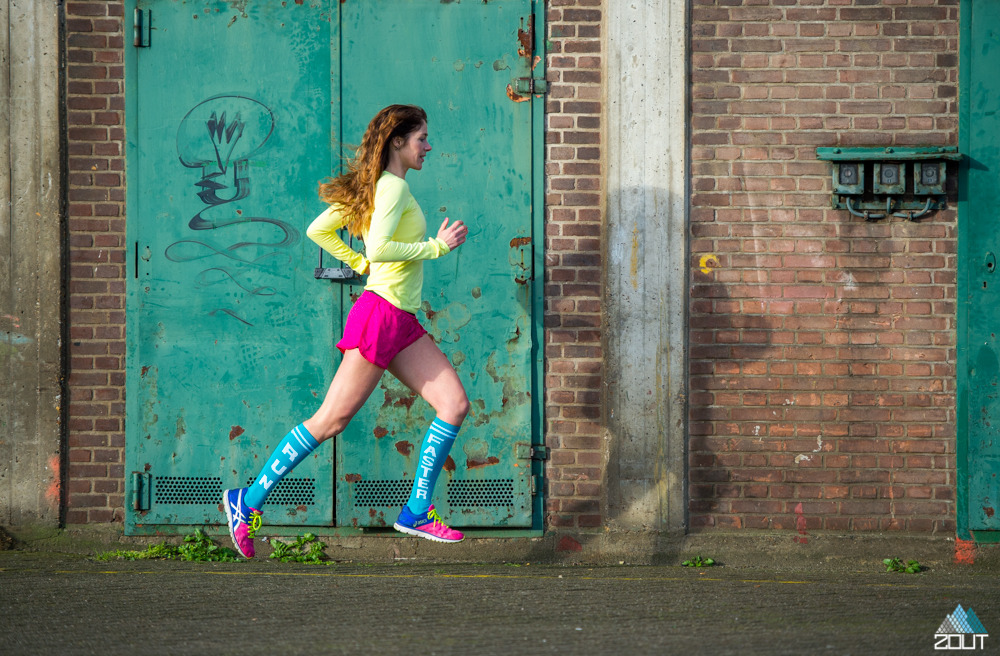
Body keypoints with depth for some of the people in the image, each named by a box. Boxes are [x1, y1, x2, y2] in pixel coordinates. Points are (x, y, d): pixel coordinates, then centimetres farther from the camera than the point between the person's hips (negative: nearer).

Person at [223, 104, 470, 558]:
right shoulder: (395, 187, -12)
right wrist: (437, 247, -16)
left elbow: (319, 231, 17)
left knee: (455, 405, 1)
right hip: (380, 314, -10)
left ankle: (416, 512, 4)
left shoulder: (376, 187, 16)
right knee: (330, 420, -6)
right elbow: (379, 249, -25)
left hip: (403, 324, 10)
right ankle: (249, 502, 2)